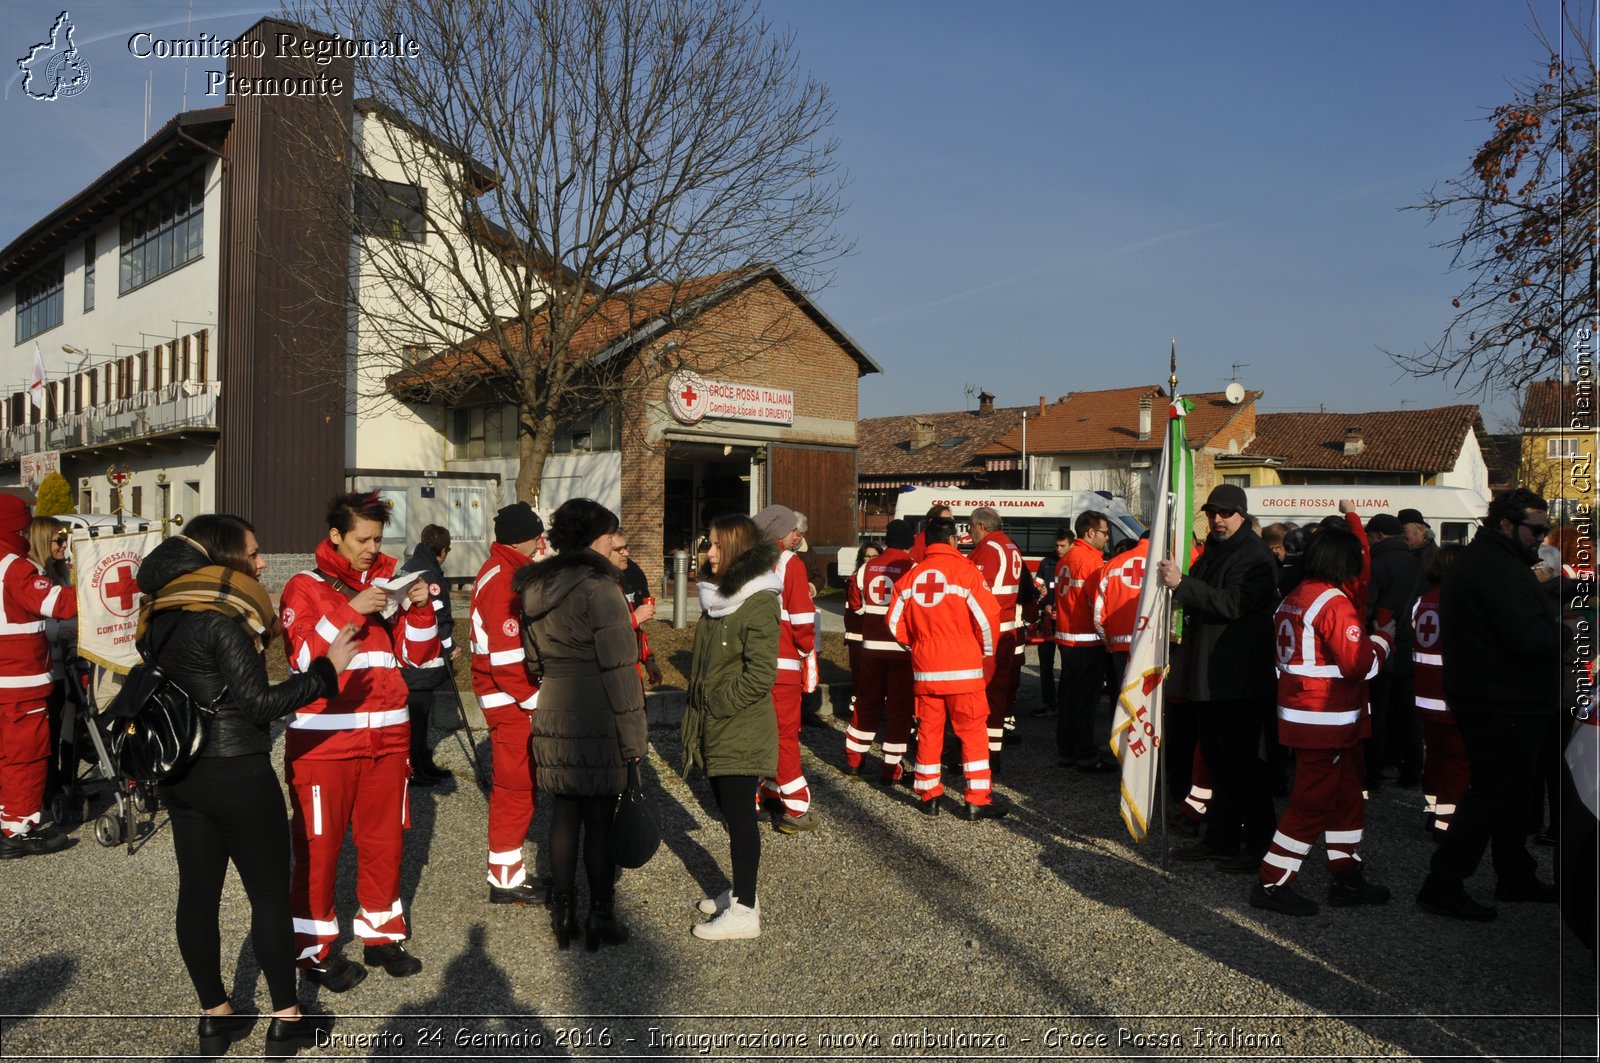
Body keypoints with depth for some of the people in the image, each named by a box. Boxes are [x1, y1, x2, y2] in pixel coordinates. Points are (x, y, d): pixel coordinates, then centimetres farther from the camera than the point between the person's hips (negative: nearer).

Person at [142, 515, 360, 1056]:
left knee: (197, 893, 13)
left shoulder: (162, 617, 7)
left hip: (180, 774, 8)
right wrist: (328, 669, -17)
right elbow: (259, 703, -20)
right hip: (237, 775, -8)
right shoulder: (221, 620, -20)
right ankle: (287, 1018, 14)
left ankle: (214, 1016, 24)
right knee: (270, 894, 4)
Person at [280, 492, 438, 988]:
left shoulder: (388, 582, 11)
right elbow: (303, 656, -13)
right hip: (323, 737, -4)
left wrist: (419, 609, -6)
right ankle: (315, 946, 17)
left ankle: (381, 933, 25)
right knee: (318, 843, 3)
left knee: (385, 838, 10)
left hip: (387, 735, 4)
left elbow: (416, 655, 11)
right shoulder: (305, 587, -1)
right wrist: (350, 611, -22)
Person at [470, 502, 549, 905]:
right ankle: (506, 880, 9)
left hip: (517, 697, 10)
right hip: (511, 699, -10)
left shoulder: (507, 572, 15)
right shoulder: (502, 580, -18)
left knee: (521, 782, 15)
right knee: (516, 784, -2)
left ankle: (510, 870, 26)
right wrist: (535, 698, -18)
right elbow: (507, 655, -23)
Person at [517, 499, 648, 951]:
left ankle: (562, 914, 22)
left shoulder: (534, 589, 9)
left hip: (552, 719, 7)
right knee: (599, 820, 4)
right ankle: (600, 919, 14)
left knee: (564, 814, 14)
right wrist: (634, 737, -11)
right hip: (598, 725, -7)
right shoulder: (599, 589, -15)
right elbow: (619, 670, -16)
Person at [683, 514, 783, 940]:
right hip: (715, 730, 9)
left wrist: (717, 705, -16)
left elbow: (760, 675, -22)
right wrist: (696, 707, 12)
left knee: (739, 814, -1)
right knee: (729, 812, 17)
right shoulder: (719, 596, 11)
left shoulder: (758, 603, -16)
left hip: (741, 734, -8)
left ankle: (744, 911, 8)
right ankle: (741, 891, 31)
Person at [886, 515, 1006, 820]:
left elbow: (896, 624, 8)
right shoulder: (965, 571, -9)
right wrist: (986, 656, 2)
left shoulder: (910, 576, 5)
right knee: (972, 732, 4)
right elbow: (988, 618, -13)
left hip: (924, 669, 4)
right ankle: (977, 800, 6)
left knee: (929, 730, 13)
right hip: (963, 668, -4)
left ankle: (929, 795, 20)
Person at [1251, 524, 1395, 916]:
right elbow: (1360, 664, -20)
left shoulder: (1292, 599, 10)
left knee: (1346, 794, 18)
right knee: (1313, 802, -3)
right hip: (1326, 720, -10)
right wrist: (1384, 637, -4)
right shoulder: (1334, 604, -18)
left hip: (1302, 715, 10)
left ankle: (1347, 877, 27)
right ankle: (1273, 883, 3)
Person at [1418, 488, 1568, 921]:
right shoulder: (1501, 569, -20)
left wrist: (1553, 627, 4)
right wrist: (1566, 630, -9)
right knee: (1492, 794, -5)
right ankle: (1442, 888, -1)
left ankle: (1515, 878, 34)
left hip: (1485, 701, 11)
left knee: (1505, 792, 20)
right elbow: (1531, 640, -27)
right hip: (1506, 707, -11)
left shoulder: (1470, 561, 15)